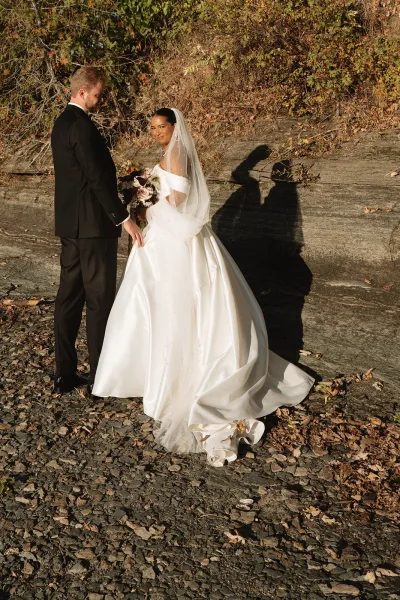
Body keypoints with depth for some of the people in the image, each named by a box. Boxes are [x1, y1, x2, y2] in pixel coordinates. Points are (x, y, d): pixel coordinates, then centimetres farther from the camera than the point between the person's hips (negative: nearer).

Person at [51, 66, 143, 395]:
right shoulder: (82, 126, -15)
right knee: (100, 299, 0)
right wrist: (123, 217, -17)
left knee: (69, 296, 10)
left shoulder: (62, 122, 16)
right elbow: (97, 177, -20)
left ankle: (65, 374, 16)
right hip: (93, 223, -9)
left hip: (69, 223, 9)